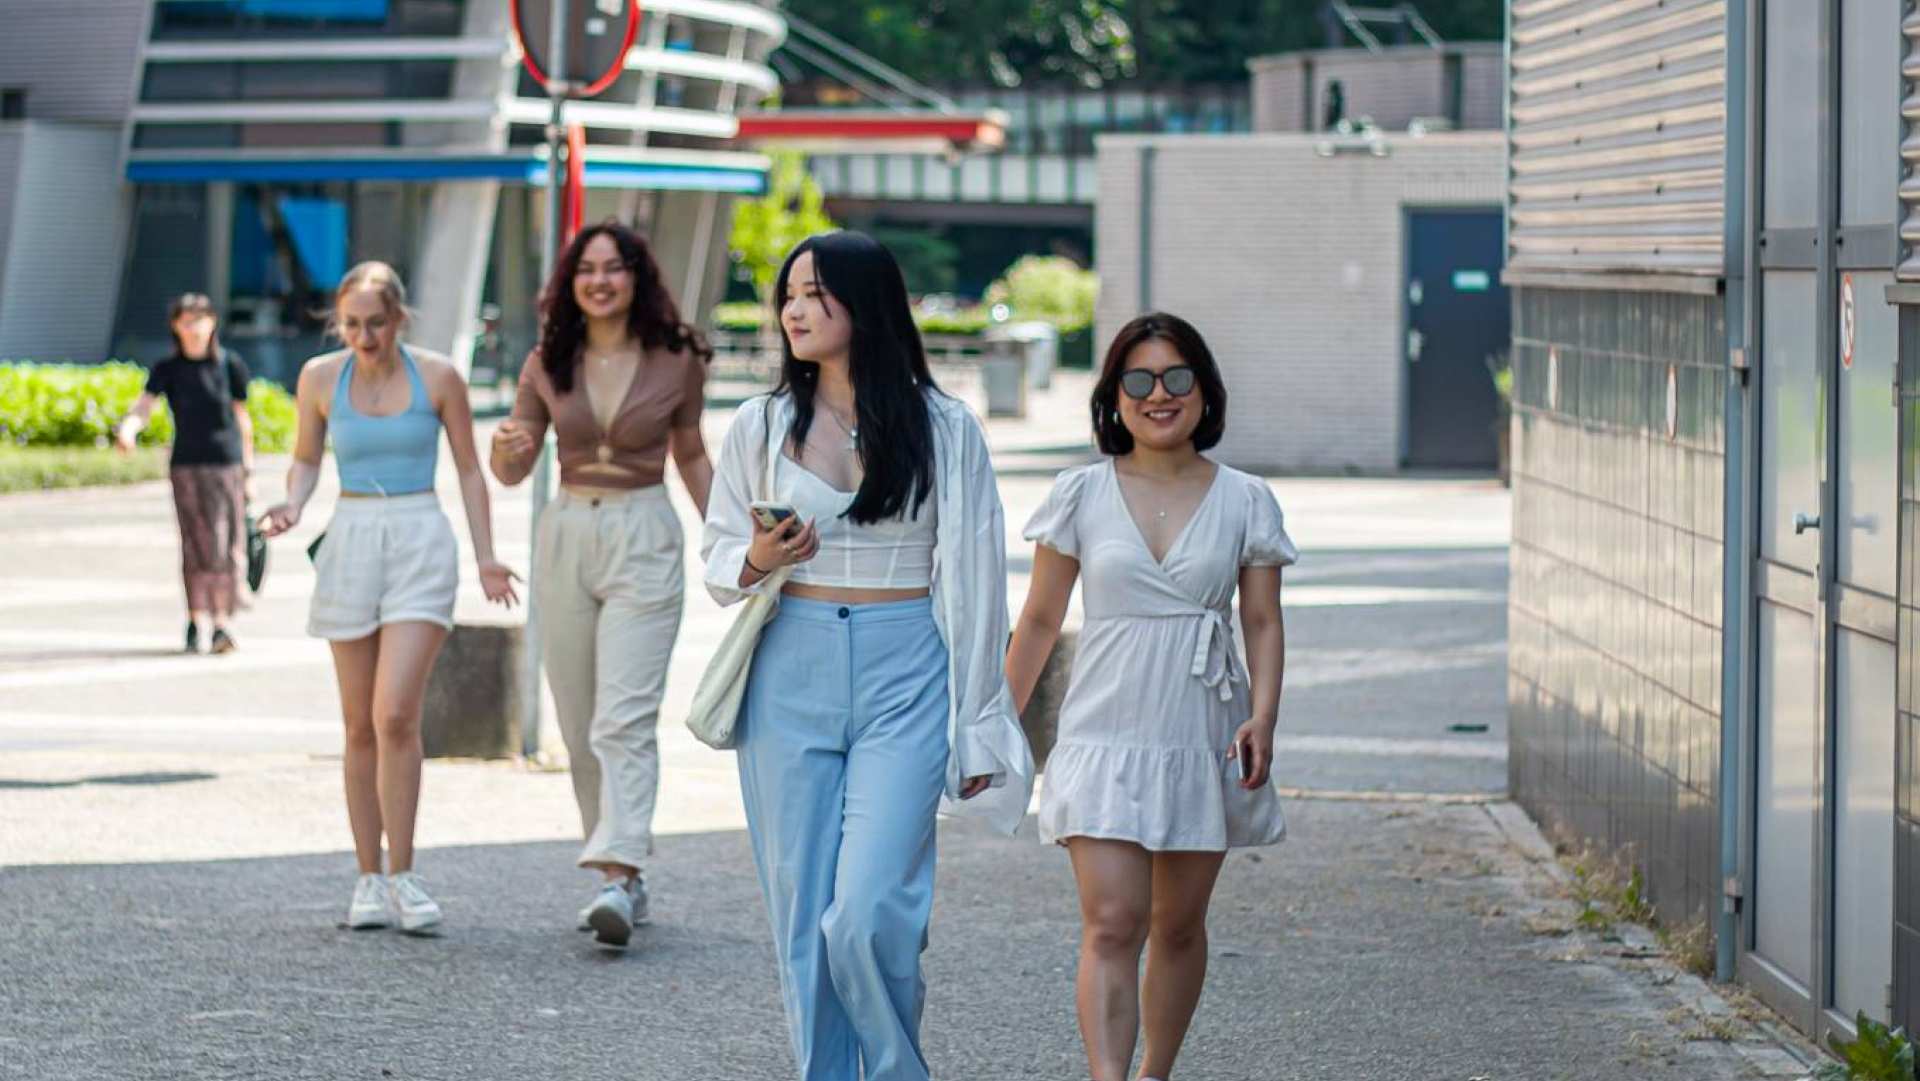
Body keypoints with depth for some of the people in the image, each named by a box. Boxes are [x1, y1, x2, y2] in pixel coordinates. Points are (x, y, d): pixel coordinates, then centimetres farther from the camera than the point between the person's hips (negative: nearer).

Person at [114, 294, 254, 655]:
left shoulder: (230, 364, 1)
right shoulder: (167, 370, 0)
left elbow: (242, 418, 8)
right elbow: (143, 406, -13)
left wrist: (248, 470, 10)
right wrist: (126, 428, -35)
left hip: (226, 465, 0)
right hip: (186, 467, 0)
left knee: (228, 547, -5)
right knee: (195, 547, 1)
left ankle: (221, 624, -5)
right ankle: (195, 621, 10)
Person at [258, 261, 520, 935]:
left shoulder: (437, 378, -2)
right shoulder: (320, 378, 3)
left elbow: (469, 470, 7)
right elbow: (306, 459, 16)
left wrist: (486, 559, 3)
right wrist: (292, 508, -5)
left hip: (421, 547, -2)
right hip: (350, 544, 3)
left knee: (396, 714, -16)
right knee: (361, 726, 5)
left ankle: (402, 874, -7)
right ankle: (369, 879, 13)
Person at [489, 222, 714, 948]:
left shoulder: (676, 361, -1)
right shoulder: (550, 363, 5)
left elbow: (691, 456, 13)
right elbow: (512, 472, 8)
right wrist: (506, 446, -15)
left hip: (644, 539, -4)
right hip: (566, 535, 4)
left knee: (624, 718, -16)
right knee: (580, 725, 7)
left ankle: (618, 876, -25)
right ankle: (626, 875, 17)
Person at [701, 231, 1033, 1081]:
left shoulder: (943, 429, 1)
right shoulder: (761, 426, 7)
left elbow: (974, 582, 4)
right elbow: (716, 558, 16)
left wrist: (976, 728, 3)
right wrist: (754, 562, -9)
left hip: (904, 680, -3)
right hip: (791, 673, 3)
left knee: (868, 916, -14)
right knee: (802, 918, 2)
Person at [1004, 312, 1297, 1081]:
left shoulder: (1244, 501, 3)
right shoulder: (1082, 496, 1)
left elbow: (1264, 621, 3)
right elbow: (1039, 621, 7)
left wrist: (1263, 715, -12)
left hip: (1203, 741, 2)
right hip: (1104, 740, -2)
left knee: (1178, 926, 11)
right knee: (1111, 927, -13)